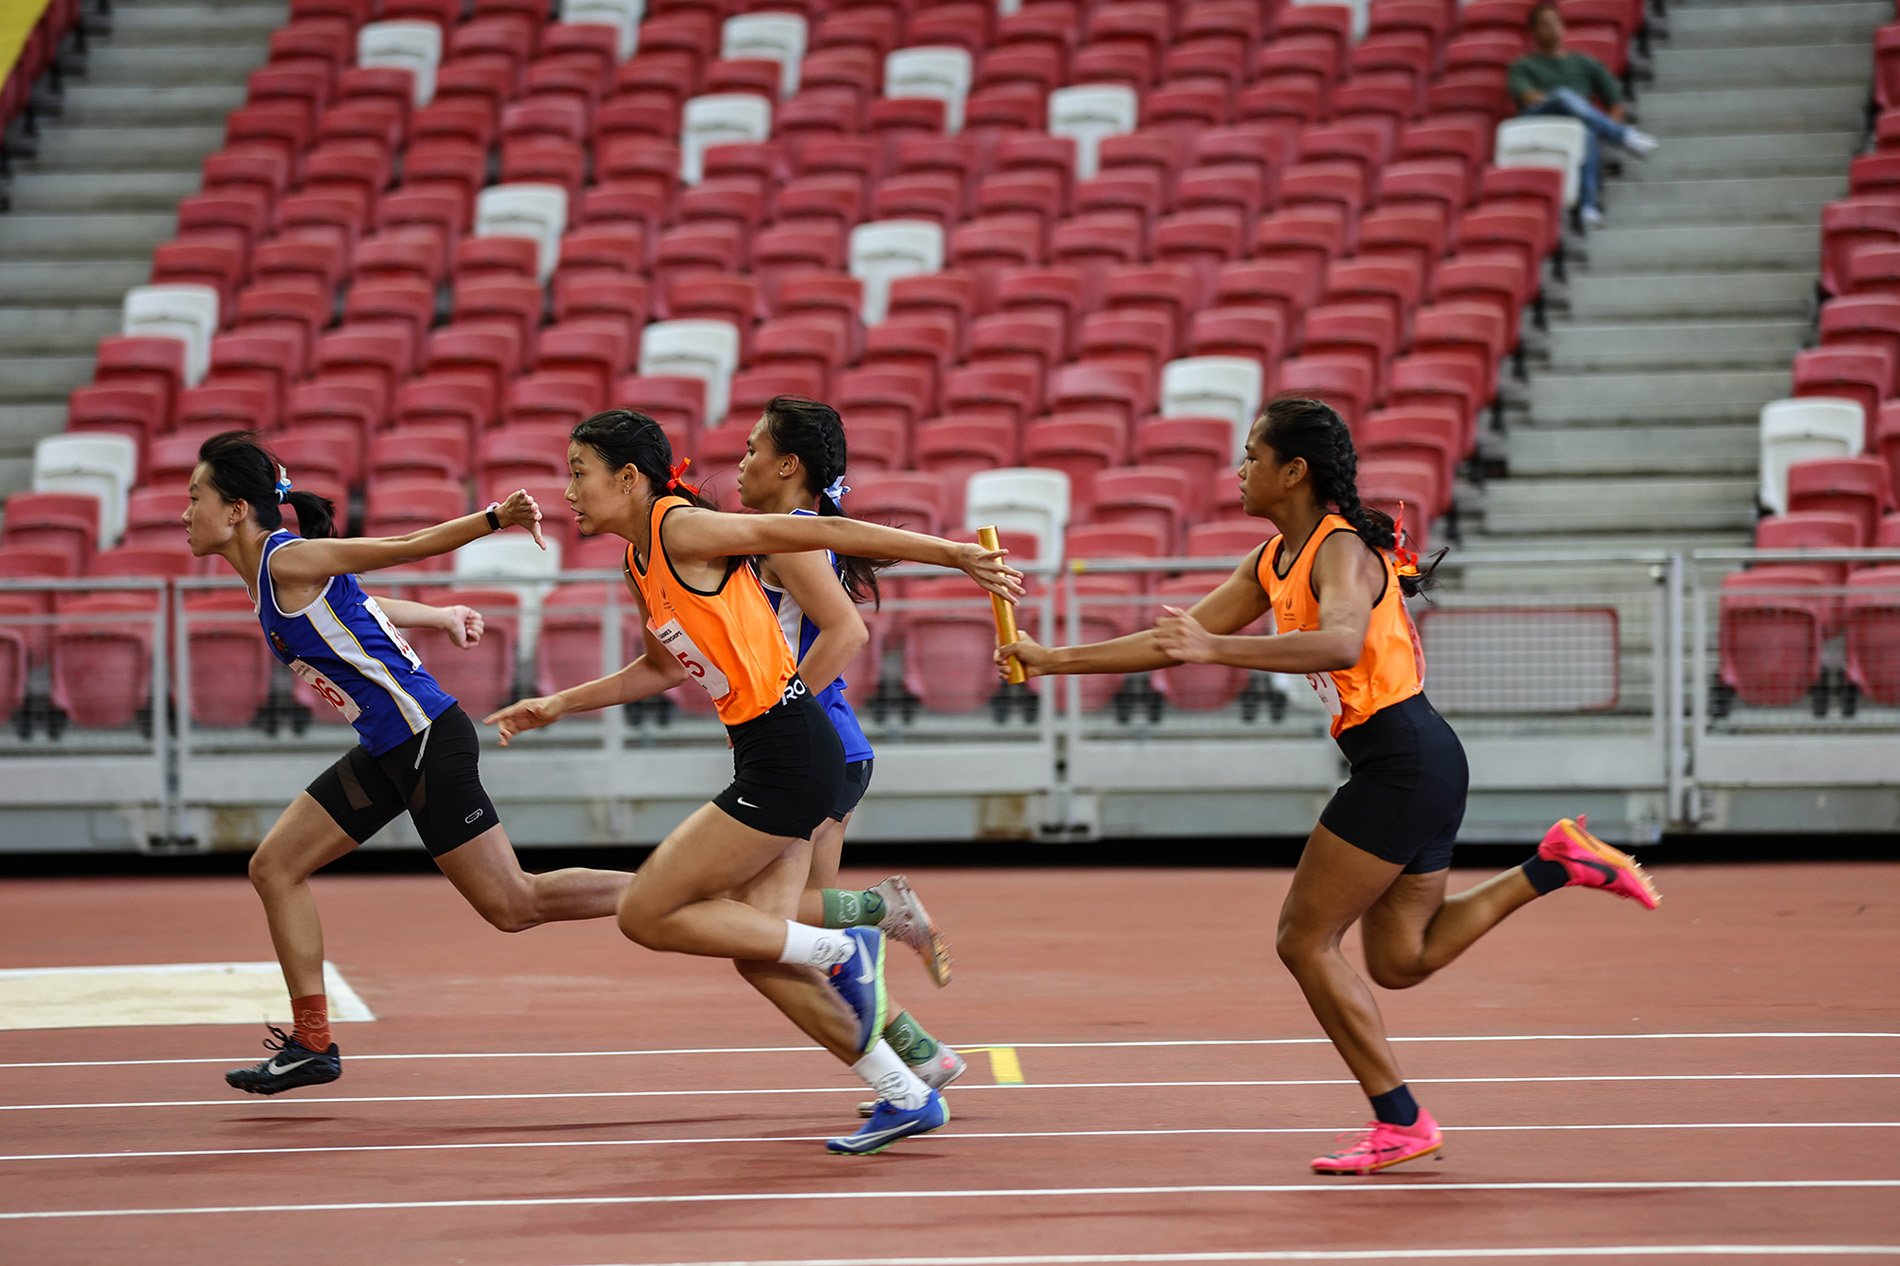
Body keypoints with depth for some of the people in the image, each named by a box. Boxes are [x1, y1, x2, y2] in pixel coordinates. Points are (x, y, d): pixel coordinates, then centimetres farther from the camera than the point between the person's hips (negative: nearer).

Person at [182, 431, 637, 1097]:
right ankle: (311, 1043, 10)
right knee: (275, 867, 8)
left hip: (428, 740, -10)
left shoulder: (288, 560, -15)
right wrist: (441, 616, 36)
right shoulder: (269, 572, 12)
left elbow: (405, 547, -19)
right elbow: (362, 603, 25)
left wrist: (494, 517, -28)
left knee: (513, 905, -7)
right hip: (388, 749, 10)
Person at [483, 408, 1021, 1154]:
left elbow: (825, 531, -15)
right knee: (756, 952, 9)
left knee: (646, 915, -5)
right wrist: (559, 706, 24)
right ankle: (907, 1098, 15)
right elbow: (662, 668, 30)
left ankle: (842, 952, 0)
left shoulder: (683, 529, -14)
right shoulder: (640, 563, 13)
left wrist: (953, 553, -16)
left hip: (789, 755, -9)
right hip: (765, 757, 9)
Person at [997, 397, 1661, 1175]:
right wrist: (1053, 659, 14)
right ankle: (1556, 864, 12)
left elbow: (1341, 643, -37)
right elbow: (1176, 642, 17)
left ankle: (1399, 1123, 1)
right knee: (1400, 959, 13)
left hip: (1403, 759, -10)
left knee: (1305, 940, -4)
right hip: (1405, 763, 10)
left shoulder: (1343, 550, -15)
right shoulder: (1274, 562, 13)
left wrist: (1216, 649, -44)